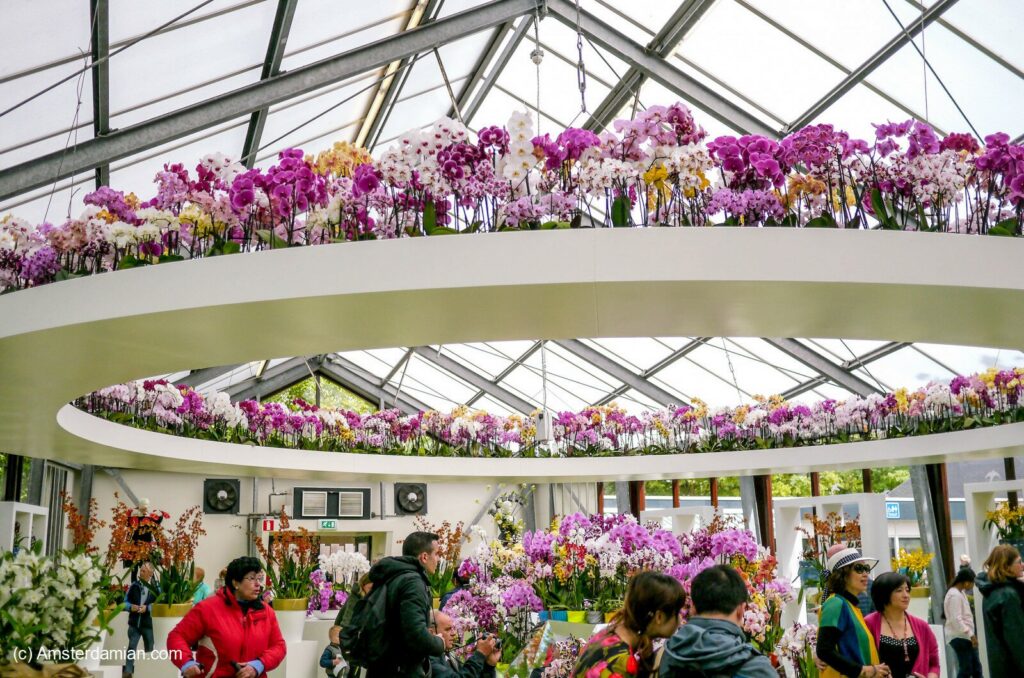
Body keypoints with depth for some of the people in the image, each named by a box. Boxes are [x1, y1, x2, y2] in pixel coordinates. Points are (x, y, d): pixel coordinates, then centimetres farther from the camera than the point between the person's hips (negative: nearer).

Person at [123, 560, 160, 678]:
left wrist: (147, 608, -21)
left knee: (149, 649, 10)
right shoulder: (134, 585, 5)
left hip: (149, 623, -2)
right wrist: (131, 607, -11)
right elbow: (125, 601, 10)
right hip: (134, 622, 2)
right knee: (131, 647, 2)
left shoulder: (156, 586, -5)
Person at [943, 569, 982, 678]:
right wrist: (971, 635, -23)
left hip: (965, 636, 10)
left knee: (976, 668, 13)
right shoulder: (954, 595, -19)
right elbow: (956, 620, -24)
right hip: (959, 637, -10)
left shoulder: (961, 592, 13)